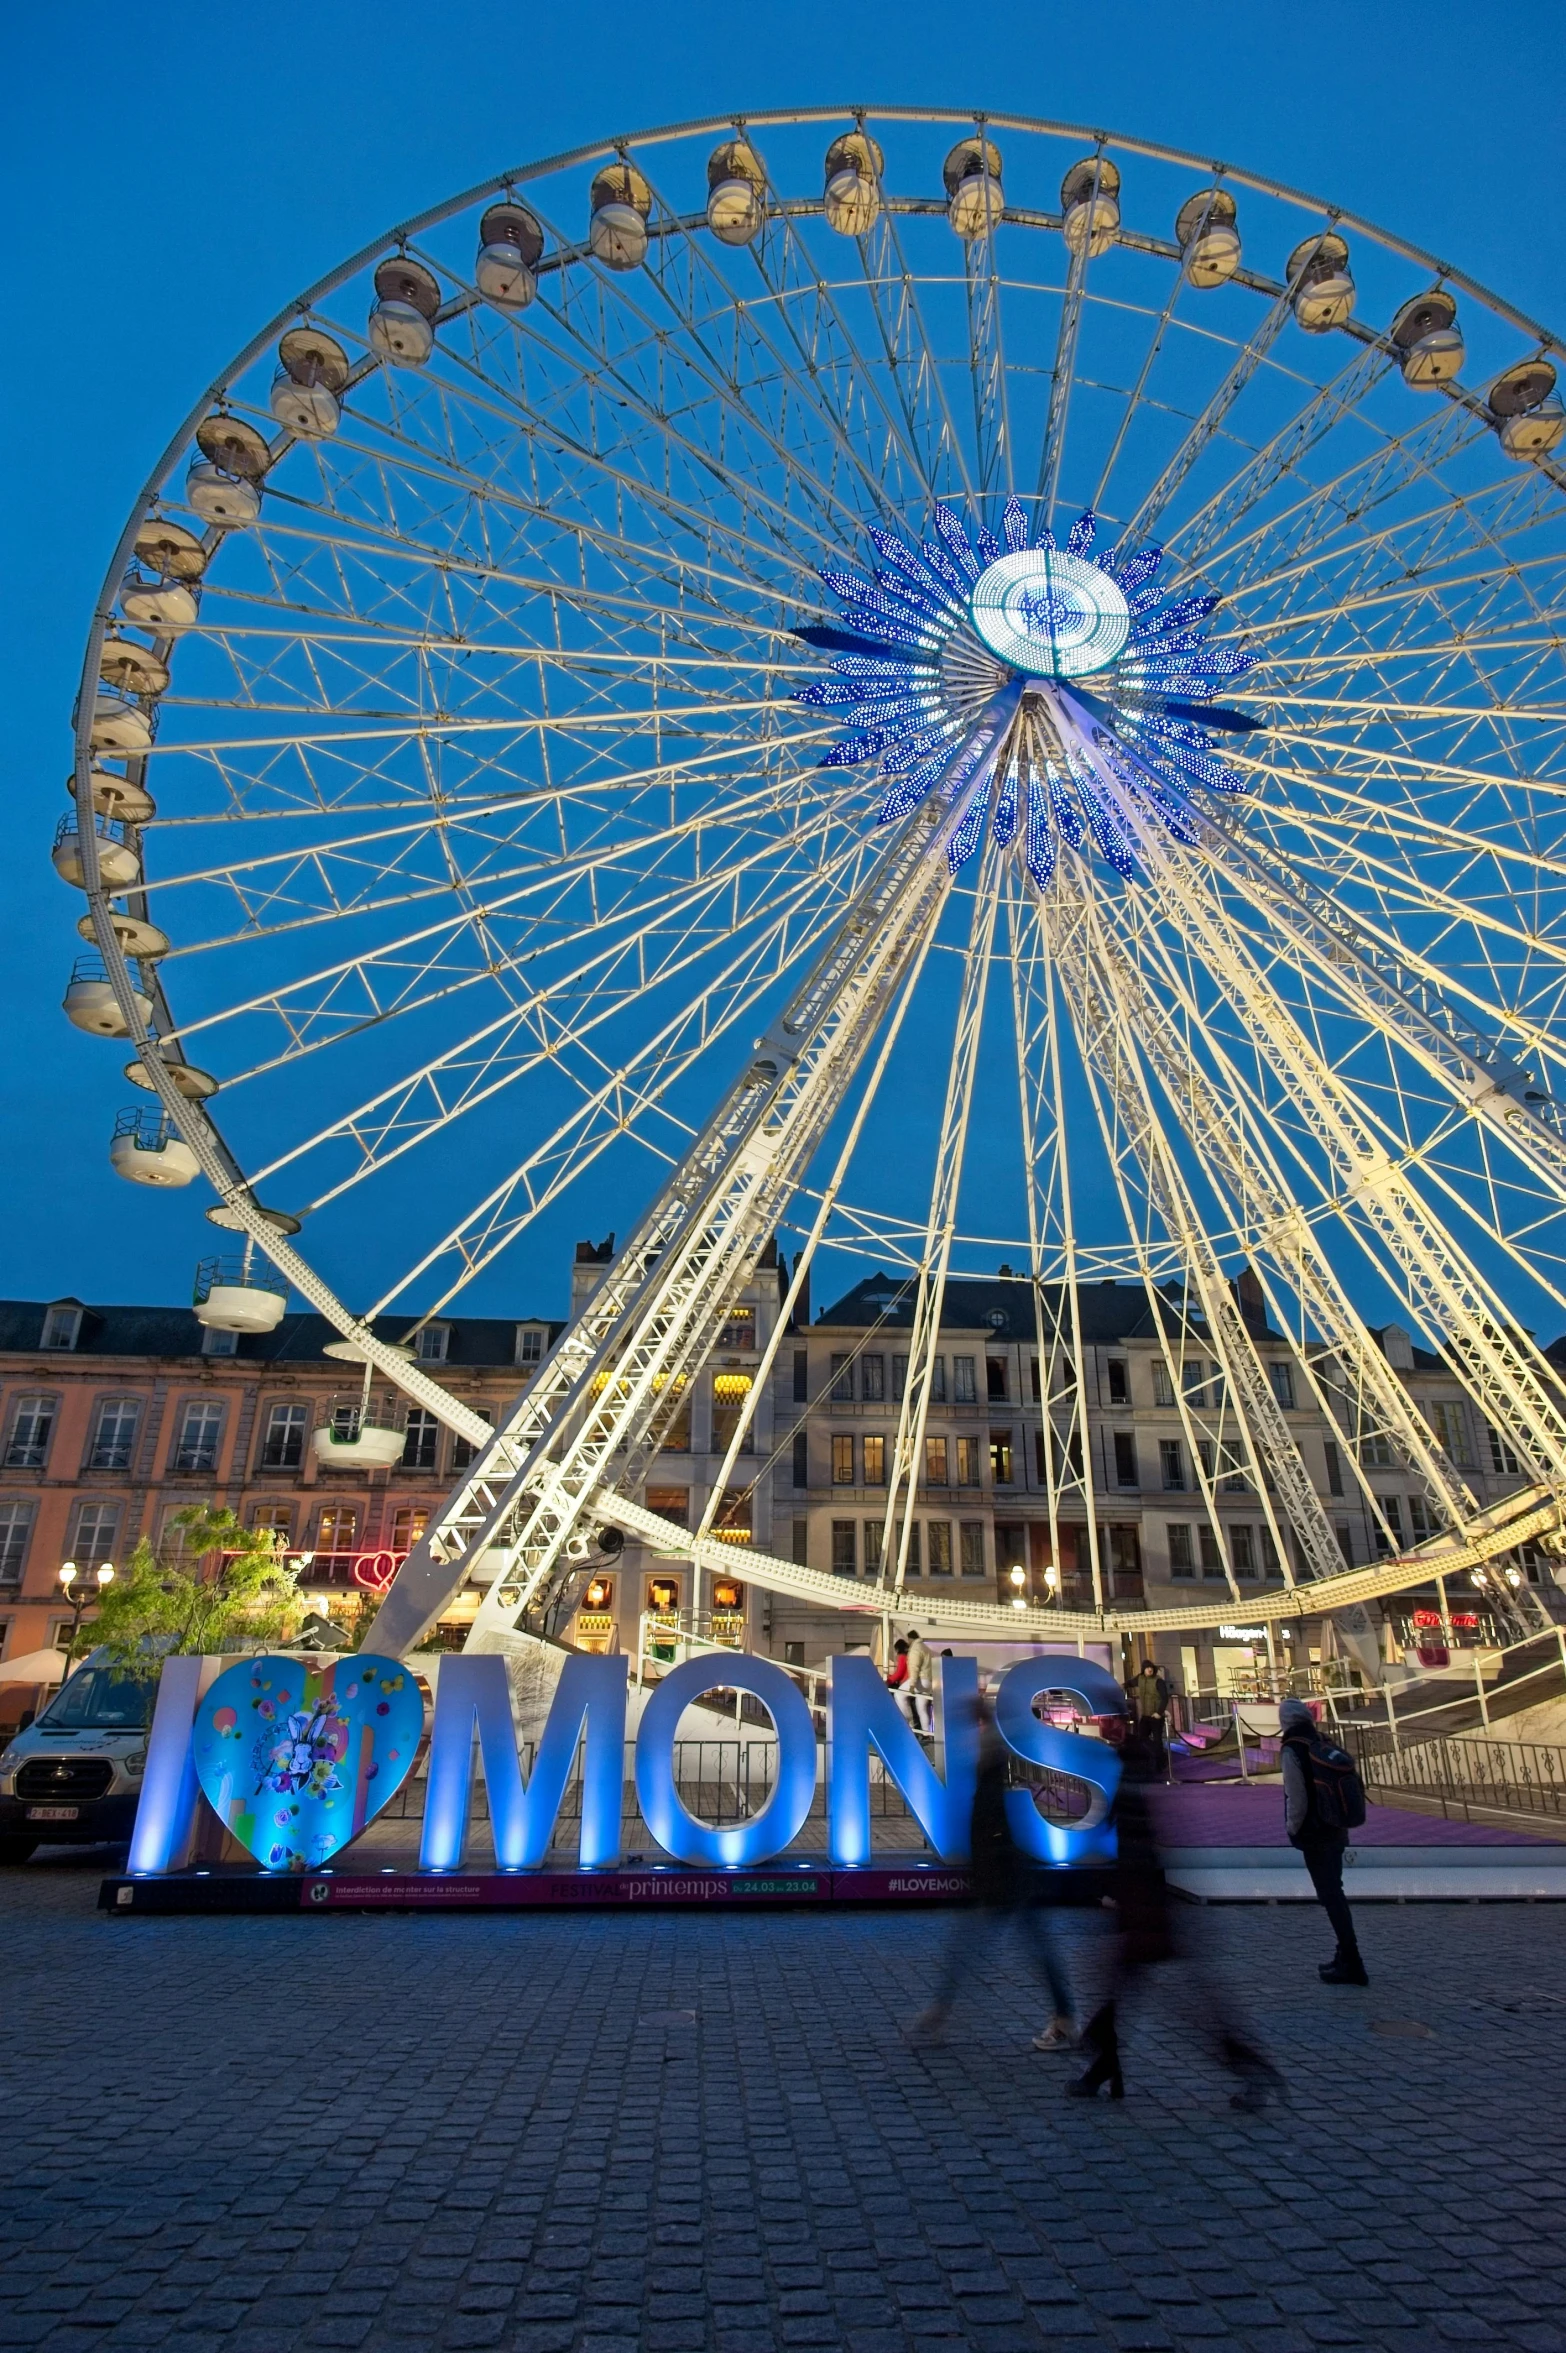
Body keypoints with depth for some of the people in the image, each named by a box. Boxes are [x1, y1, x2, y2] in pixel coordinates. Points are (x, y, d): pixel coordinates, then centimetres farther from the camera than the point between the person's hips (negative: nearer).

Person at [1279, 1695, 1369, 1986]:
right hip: (1336, 1831, 8)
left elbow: (1296, 1797, -19)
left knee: (1330, 1896, -2)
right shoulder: (1324, 1745, 5)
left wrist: (1292, 1829, -3)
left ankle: (1351, 1964, 0)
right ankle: (1346, 1955, 27)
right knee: (1334, 1893, 19)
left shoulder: (1292, 1751, -17)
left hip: (1315, 1835, -8)